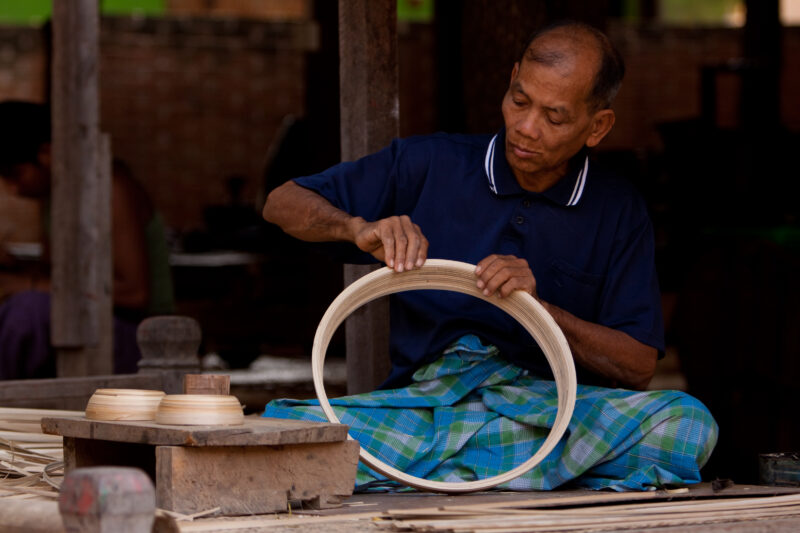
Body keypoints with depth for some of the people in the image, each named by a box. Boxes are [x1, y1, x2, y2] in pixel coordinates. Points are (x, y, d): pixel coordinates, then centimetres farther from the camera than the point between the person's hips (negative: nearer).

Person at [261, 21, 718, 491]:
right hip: (421, 399, 0)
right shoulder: (432, 166, 8)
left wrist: (539, 307, -13)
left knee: (686, 422, -31)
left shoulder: (619, 212, 9)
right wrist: (359, 229, -12)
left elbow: (638, 367, 2)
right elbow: (284, 204, 9)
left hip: (548, 408, 0)